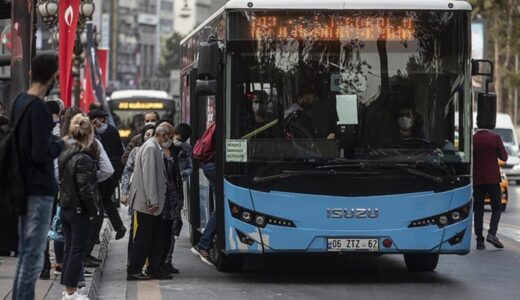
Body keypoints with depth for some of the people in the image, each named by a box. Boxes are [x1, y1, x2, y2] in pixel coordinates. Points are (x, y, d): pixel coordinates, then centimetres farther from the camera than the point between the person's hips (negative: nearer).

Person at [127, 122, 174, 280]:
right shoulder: (150, 148, -15)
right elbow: (148, 176, -21)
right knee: (144, 237, -4)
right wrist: (152, 201, -23)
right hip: (147, 202, -10)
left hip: (153, 203, 10)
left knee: (156, 236, 11)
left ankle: (155, 269, 16)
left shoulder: (156, 148, 16)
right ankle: (133, 271, 0)